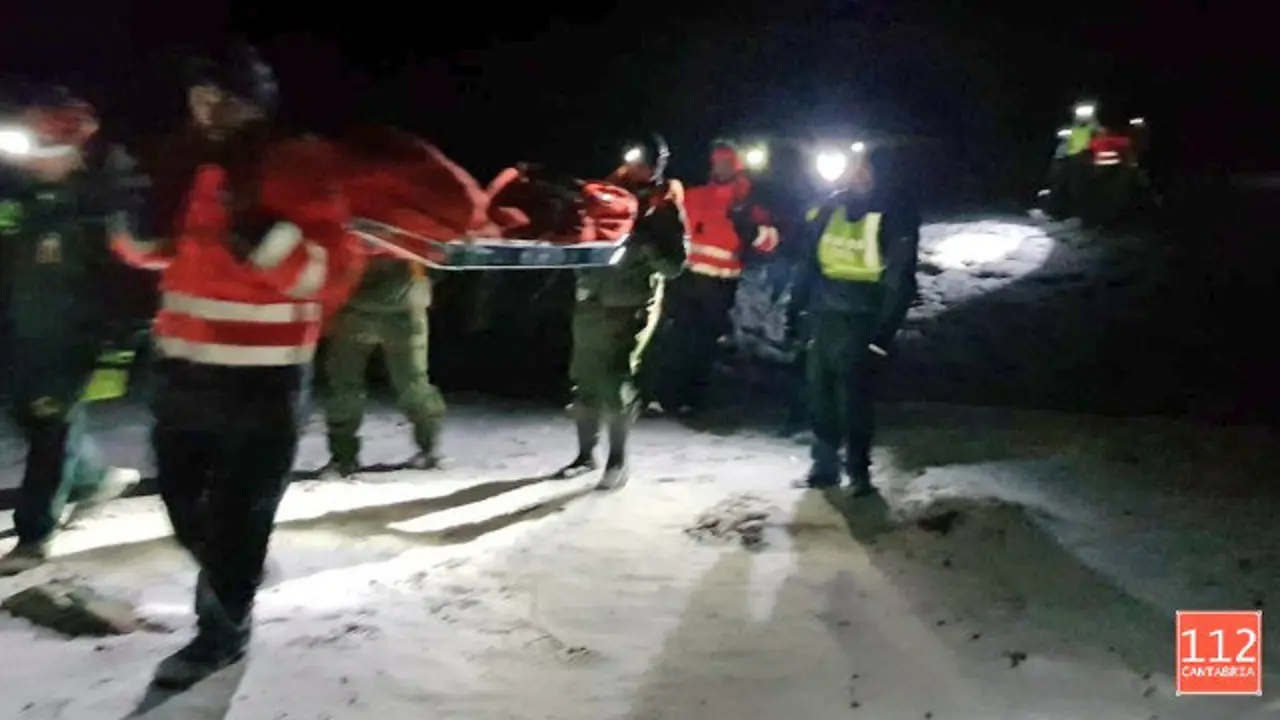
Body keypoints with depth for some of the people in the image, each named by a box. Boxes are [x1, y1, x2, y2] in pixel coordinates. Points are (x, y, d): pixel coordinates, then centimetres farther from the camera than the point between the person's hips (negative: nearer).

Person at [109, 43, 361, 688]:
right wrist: (141, 224, -1)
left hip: (260, 380, -7)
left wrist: (263, 238, -30)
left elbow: (333, 275, -16)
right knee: (180, 493, 20)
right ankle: (229, 571, 46)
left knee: (237, 508, 3)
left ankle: (222, 629, 22)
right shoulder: (192, 166, 9)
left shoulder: (301, 168, -10)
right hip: (184, 368, 7)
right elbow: (153, 252, 21)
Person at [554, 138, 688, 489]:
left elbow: (674, 264, -8)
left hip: (630, 306, -5)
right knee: (583, 380, 7)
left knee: (616, 382, -10)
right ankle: (586, 454, 20)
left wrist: (647, 243, -23)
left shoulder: (666, 208, 0)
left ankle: (617, 460, 2)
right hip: (591, 301, 5)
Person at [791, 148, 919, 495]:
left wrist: (883, 332, -13)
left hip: (860, 319, -5)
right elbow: (810, 258, 14)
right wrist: (798, 306, 9)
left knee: (854, 394, -3)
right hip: (823, 315, 5)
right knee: (820, 392, 9)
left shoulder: (895, 213, -6)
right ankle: (824, 465, 21)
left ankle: (858, 469, 12)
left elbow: (899, 279, -8)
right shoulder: (833, 205, 9)